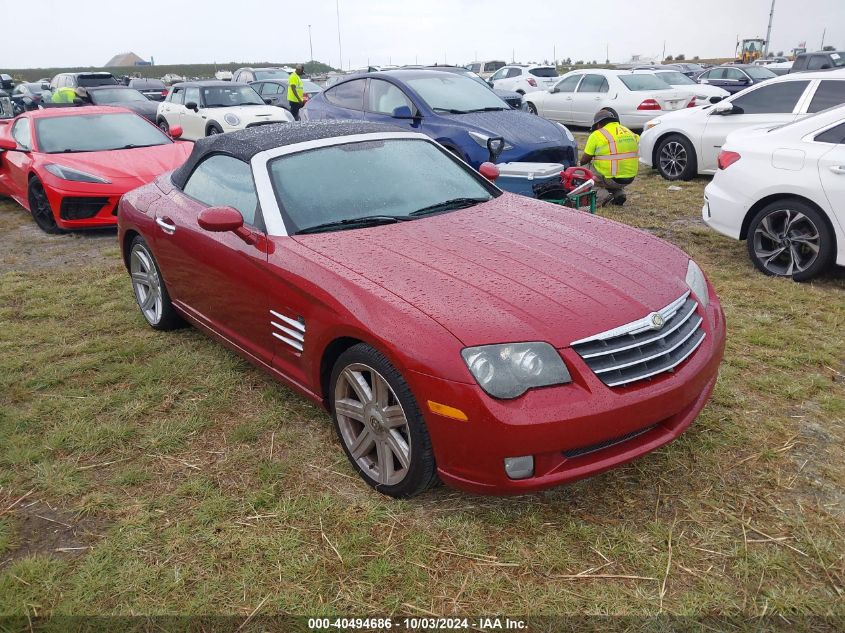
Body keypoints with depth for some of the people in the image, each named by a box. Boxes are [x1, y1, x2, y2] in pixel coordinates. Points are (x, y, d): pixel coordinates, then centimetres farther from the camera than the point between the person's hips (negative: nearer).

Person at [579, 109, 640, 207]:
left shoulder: (597, 135, -4)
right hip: (630, 178, 7)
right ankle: (619, 192, 11)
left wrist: (580, 163, 24)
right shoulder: (628, 132, 15)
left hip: (611, 179, -7)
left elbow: (584, 160, -1)